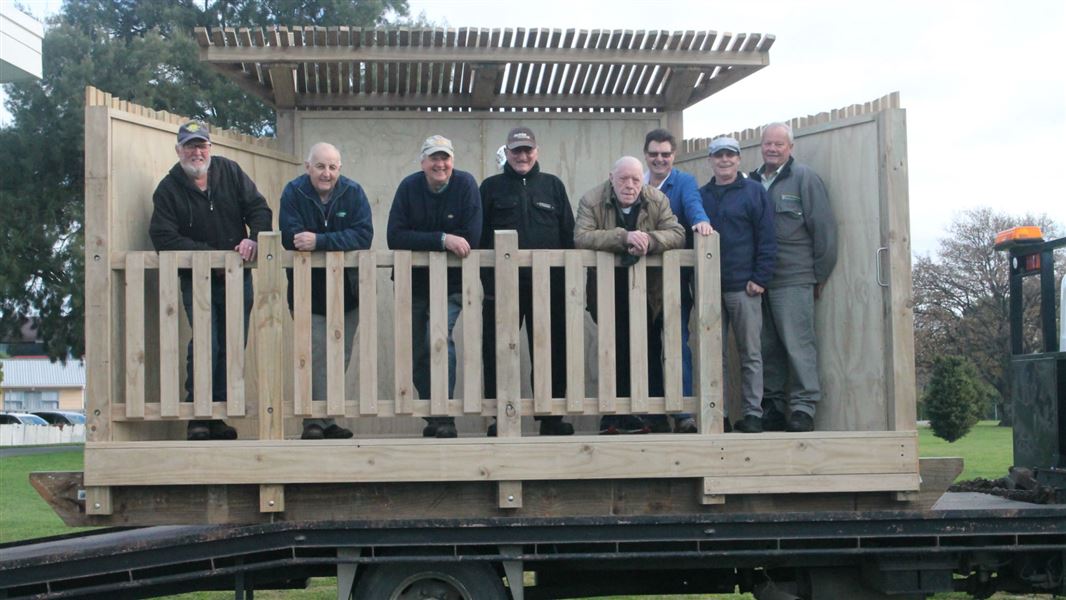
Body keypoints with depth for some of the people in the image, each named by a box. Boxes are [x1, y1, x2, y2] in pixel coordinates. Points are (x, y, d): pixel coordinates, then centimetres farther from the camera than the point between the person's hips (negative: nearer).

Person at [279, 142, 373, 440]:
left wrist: (320, 241, -29)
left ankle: (327, 419, 21)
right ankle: (315, 422, -2)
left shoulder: (353, 192, -4)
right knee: (315, 358, -10)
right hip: (307, 292, -2)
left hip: (347, 290, 2)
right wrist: (339, 243, -22)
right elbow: (290, 237, -20)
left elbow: (363, 235, -19)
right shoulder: (294, 193, -7)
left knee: (340, 359, 9)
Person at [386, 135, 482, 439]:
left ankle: (444, 418, -19)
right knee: (418, 353, 8)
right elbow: (395, 237, -17)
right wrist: (442, 239, -26)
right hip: (414, 283, 3)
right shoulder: (409, 187, -6)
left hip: (452, 283, -3)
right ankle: (432, 418, 23)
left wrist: (423, 241, -14)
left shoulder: (466, 184, -11)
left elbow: (470, 239, -19)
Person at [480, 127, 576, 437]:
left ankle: (551, 416, 12)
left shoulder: (553, 185, 12)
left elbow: (568, 234, 11)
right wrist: (487, 279, -4)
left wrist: (568, 278, 3)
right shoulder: (491, 187, 9)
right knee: (497, 352, 1)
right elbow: (479, 236, 5)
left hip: (548, 283, 1)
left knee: (552, 352, 3)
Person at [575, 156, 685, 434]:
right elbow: (581, 237, -24)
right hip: (610, 293, -2)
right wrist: (624, 237, -34)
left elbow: (677, 234, -11)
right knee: (615, 355, 1)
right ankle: (613, 414, 9)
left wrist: (649, 240, -32)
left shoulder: (658, 201, -2)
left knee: (651, 355, 6)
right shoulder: (592, 201, -10)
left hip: (649, 294, 2)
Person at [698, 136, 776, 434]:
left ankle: (753, 413, 4)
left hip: (744, 287, -4)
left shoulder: (754, 192, 2)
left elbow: (766, 239, -2)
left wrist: (760, 278, -10)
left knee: (750, 354, 1)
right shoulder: (701, 196, 14)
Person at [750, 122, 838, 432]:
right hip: (758, 278, 5)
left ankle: (804, 407, -3)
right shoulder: (753, 181, 15)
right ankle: (773, 405, 15)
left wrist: (820, 275, -3)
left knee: (798, 343, -7)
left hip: (794, 278, -5)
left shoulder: (804, 178, 0)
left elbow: (824, 228, -2)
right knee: (768, 346, 8)